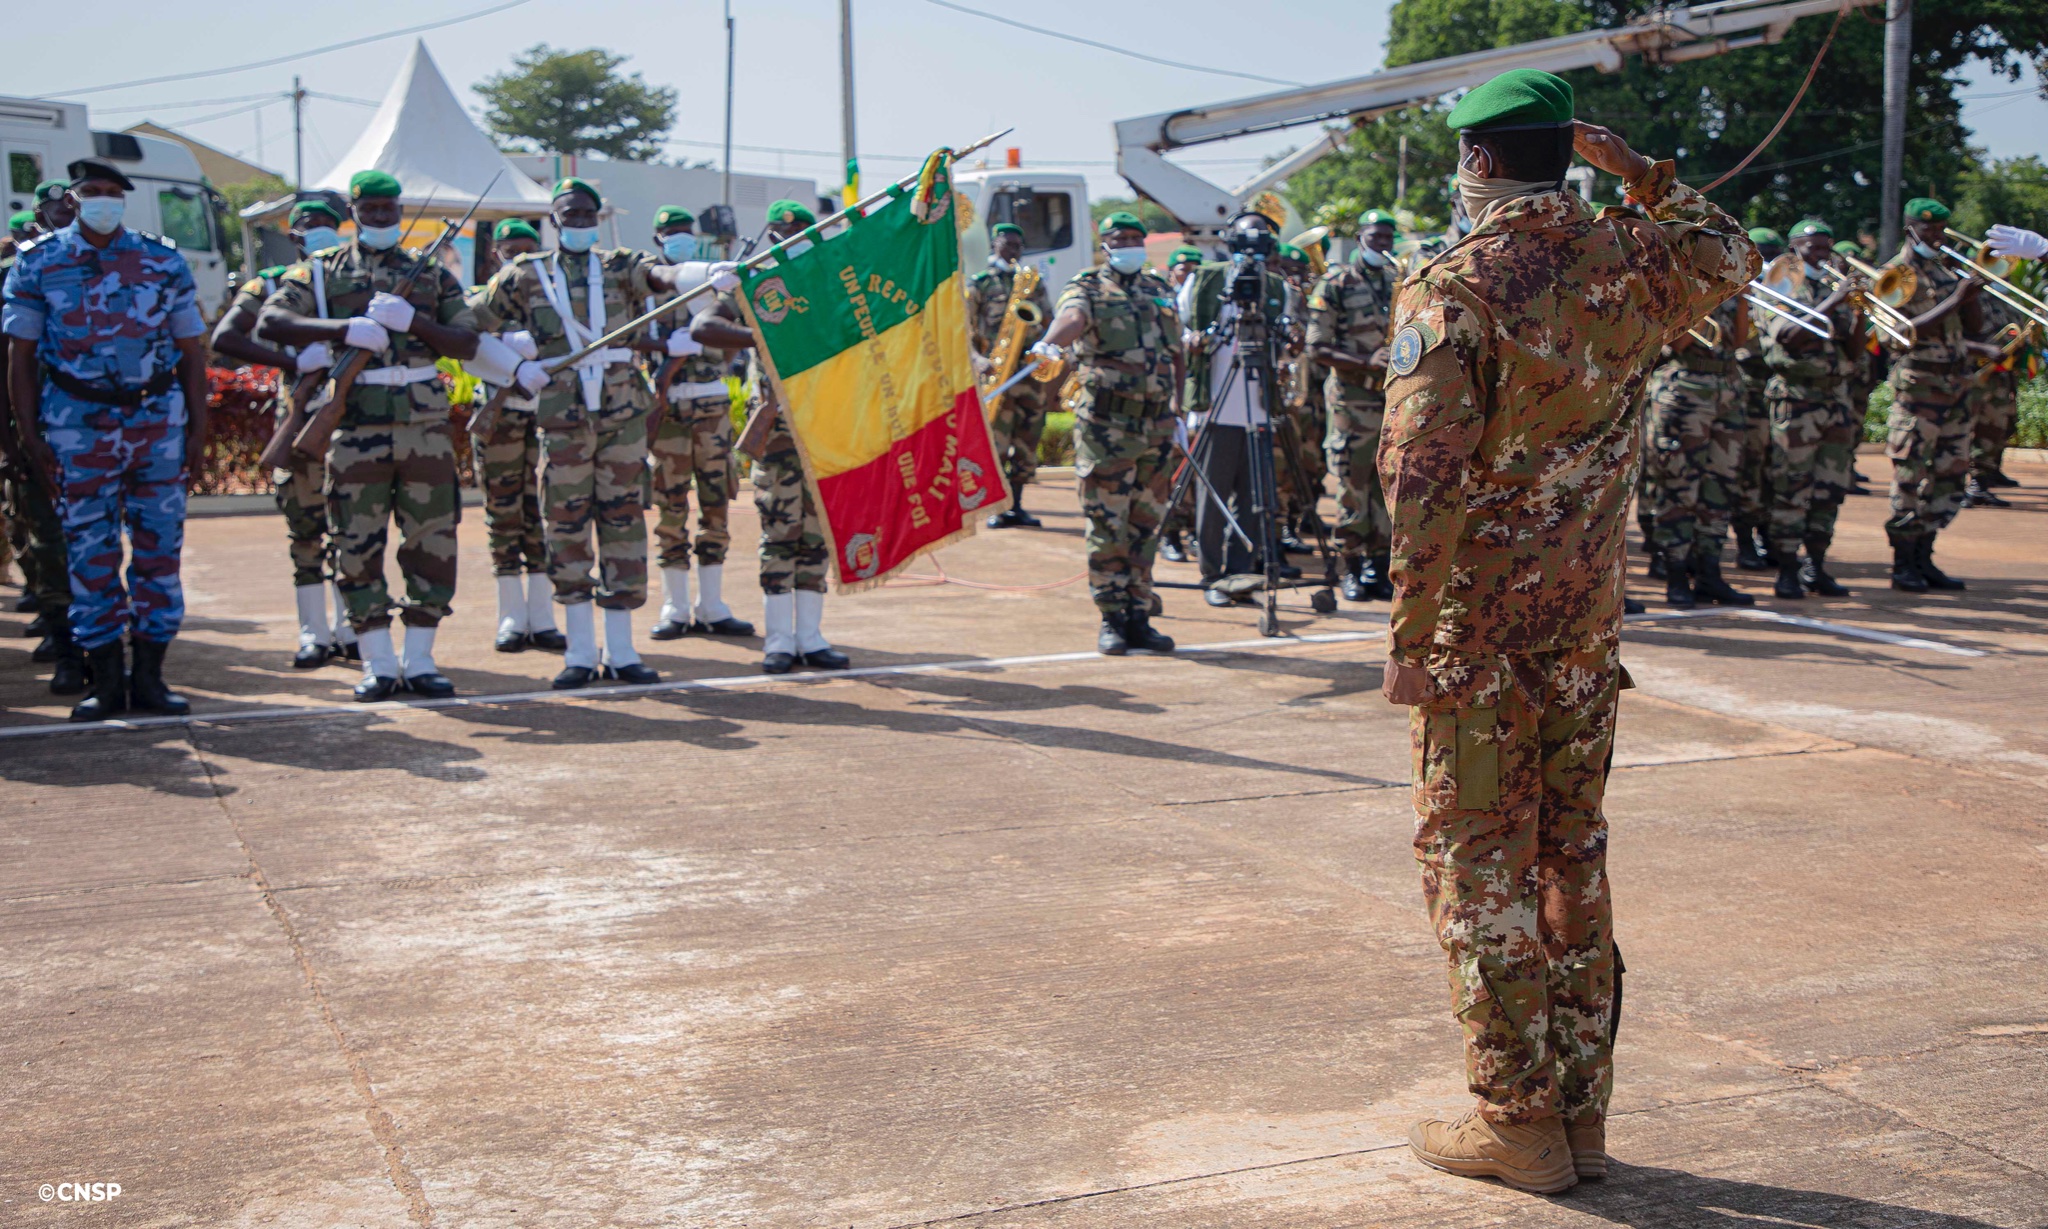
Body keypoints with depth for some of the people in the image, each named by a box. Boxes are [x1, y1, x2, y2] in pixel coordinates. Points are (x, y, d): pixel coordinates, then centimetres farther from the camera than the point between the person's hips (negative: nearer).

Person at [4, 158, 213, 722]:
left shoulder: (164, 262, 6)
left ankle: (149, 675, 11)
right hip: (78, 425, -1)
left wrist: (197, 426, 3)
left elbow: (191, 350, 9)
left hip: (158, 419, 1)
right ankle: (104, 679, 8)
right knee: (90, 553, 1)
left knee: (159, 548, 3)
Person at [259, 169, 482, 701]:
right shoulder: (323, 270, 9)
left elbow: (467, 344, 5)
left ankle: (419, 658, 12)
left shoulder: (432, 273, 14)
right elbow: (270, 322, -4)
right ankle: (378, 663, 9)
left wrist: (412, 321, -11)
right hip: (356, 426, -1)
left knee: (432, 541, 2)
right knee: (358, 543, 0)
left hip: (425, 423, 1)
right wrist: (342, 328, -17)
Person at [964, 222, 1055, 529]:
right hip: (995, 372, -4)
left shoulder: (1034, 283, 17)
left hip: (1031, 372, 4)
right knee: (995, 443, -9)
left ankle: (1016, 506, 12)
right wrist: (976, 358, -19)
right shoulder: (977, 284, 5)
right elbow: (964, 329, -2)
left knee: (1026, 443, 5)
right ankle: (996, 507, -2)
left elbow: (1051, 327, 17)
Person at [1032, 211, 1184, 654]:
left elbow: (1177, 355, 22)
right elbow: (1072, 316, -24)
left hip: (1157, 427, 5)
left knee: (1145, 527, 8)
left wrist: (1177, 410, 16)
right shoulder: (1088, 288, 0)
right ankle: (1111, 621, 5)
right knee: (1107, 527, -3)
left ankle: (1139, 618, 16)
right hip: (1106, 427, -5)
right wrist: (1051, 340, -46)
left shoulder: (1160, 290, 17)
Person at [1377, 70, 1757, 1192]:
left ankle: (1517, 1119, 10)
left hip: (1478, 627, -5)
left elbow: (1424, 485, -19)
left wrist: (1409, 645, -14)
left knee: (1477, 863, 5)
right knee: (1573, 855, 15)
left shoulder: (1448, 290, -14)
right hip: (1587, 624, 6)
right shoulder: (1626, 262, 2)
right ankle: (1582, 1110, 23)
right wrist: (1630, 165, 22)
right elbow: (1729, 254, 26)